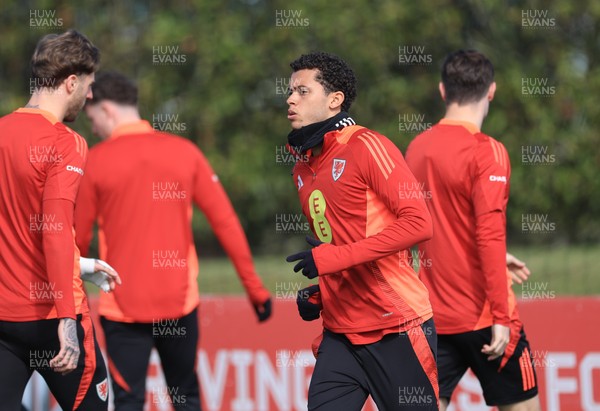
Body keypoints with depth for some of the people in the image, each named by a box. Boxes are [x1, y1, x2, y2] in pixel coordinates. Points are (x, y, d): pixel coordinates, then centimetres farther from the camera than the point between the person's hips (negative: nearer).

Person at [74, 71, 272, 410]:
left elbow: (78, 239, -2)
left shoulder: (95, 161, -5)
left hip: (124, 305, -3)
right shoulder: (185, 152, 2)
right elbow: (226, 222, 1)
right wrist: (254, 287, 7)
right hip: (180, 302, 3)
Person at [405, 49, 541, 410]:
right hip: (481, 314, -6)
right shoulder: (486, 152, -13)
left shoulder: (417, 147, 7)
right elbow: (490, 235, -20)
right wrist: (501, 317, -18)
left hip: (434, 315, 6)